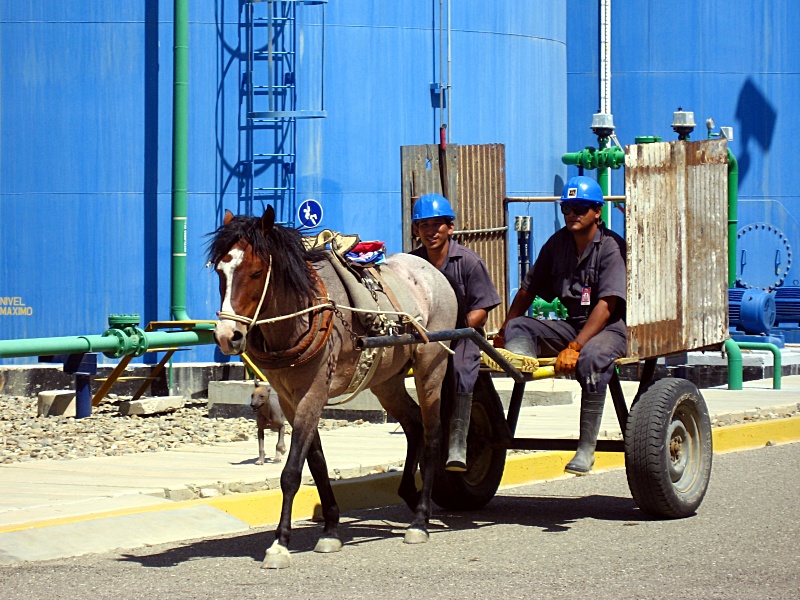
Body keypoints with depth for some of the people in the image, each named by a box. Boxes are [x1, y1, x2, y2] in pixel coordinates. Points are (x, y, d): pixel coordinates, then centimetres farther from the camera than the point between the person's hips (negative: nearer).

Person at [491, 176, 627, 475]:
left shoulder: (611, 247, -11)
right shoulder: (558, 243, 9)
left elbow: (606, 305, -20)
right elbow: (528, 290, 17)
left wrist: (575, 347, -29)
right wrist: (503, 334, 15)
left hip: (612, 327, -7)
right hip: (573, 325, 7)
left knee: (591, 358, -37)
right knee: (517, 327, -13)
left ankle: (586, 450, -35)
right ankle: (517, 358, -53)